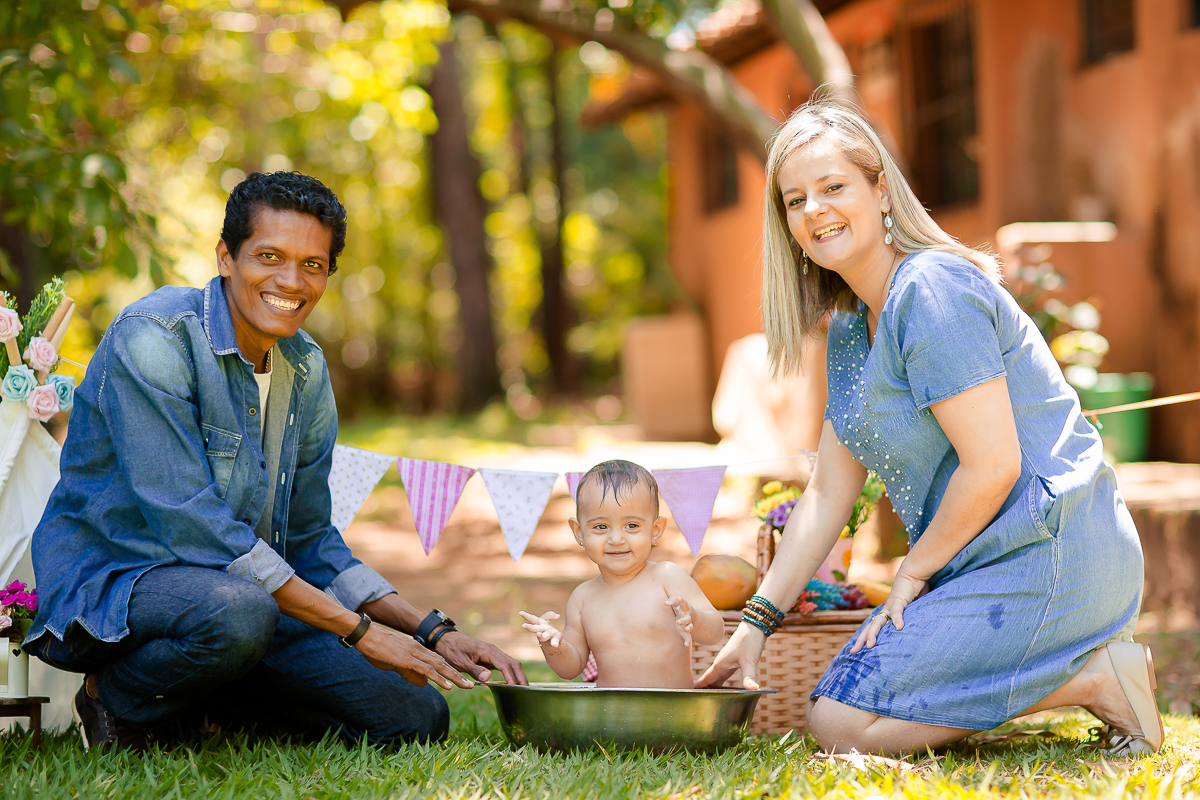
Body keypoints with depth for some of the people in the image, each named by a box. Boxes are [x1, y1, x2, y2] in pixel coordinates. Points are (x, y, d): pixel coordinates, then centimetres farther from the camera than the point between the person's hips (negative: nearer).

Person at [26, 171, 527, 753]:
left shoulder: (307, 371, 7)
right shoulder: (153, 338, -18)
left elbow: (308, 541, 15)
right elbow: (190, 524, -24)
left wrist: (432, 633, 1)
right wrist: (357, 628, -23)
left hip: (241, 592, 8)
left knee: (417, 718, -4)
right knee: (239, 613, -40)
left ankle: (189, 703, 9)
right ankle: (117, 703, -8)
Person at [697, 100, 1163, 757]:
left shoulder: (932, 291, -16)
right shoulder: (850, 327, 14)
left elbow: (993, 467, -20)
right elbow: (829, 493, 14)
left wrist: (913, 573, -7)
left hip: (1048, 555, -10)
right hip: (993, 558, 10)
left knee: (841, 724, -13)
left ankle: (1094, 681, -7)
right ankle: (1081, 657, 10)